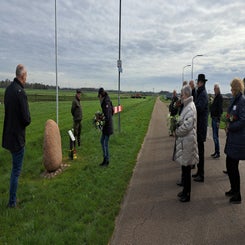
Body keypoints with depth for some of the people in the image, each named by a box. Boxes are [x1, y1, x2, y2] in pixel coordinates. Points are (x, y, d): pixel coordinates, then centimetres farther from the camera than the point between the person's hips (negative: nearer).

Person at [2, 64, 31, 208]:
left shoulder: (9, 89, 5)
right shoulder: (21, 92, -21)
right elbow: (27, 119, -21)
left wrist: (20, 121, 5)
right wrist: (26, 121, -1)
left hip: (9, 134, 8)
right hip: (17, 136, -8)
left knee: (15, 168, 20)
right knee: (17, 170, 5)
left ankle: (13, 198, 32)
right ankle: (12, 201, 18)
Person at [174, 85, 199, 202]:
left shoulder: (190, 107, -17)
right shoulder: (186, 106, 12)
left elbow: (187, 125, -23)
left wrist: (177, 131, -10)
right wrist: (178, 130, 5)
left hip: (187, 141, -10)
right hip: (184, 140, 10)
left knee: (186, 168, 1)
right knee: (184, 167, 17)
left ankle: (187, 194, 14)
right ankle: (185, 190, 30)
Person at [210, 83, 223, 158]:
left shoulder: (220, 97, -11)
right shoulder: (215, 96, 15)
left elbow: (220, 109, -17)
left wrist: (218, 120, -20)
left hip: (216, 119, -9)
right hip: (213, 118, 9)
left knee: (215, 136, -6)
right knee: (214, 136, 13)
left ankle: (218, 153, 2)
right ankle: (216, 151, 22)